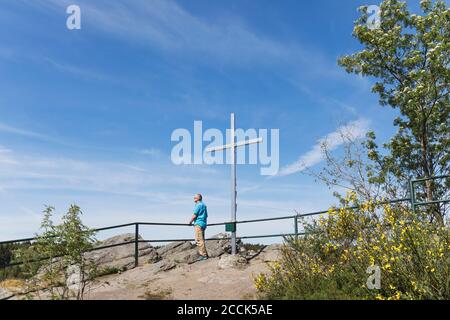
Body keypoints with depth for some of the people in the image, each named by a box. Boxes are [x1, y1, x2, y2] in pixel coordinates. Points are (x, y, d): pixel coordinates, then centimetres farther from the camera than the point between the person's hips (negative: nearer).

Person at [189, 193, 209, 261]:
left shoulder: (198, 205, -10)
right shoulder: (203, 205, 20)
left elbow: (194, 215, -12)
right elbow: (206, 216, 23)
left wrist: (190, 222, 2)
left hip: (198, 223, -10)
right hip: (203, 223, 10)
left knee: (199, 240, -10)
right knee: (201, 240, 14)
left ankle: (203, 255, -12)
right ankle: (204, 254, 16)